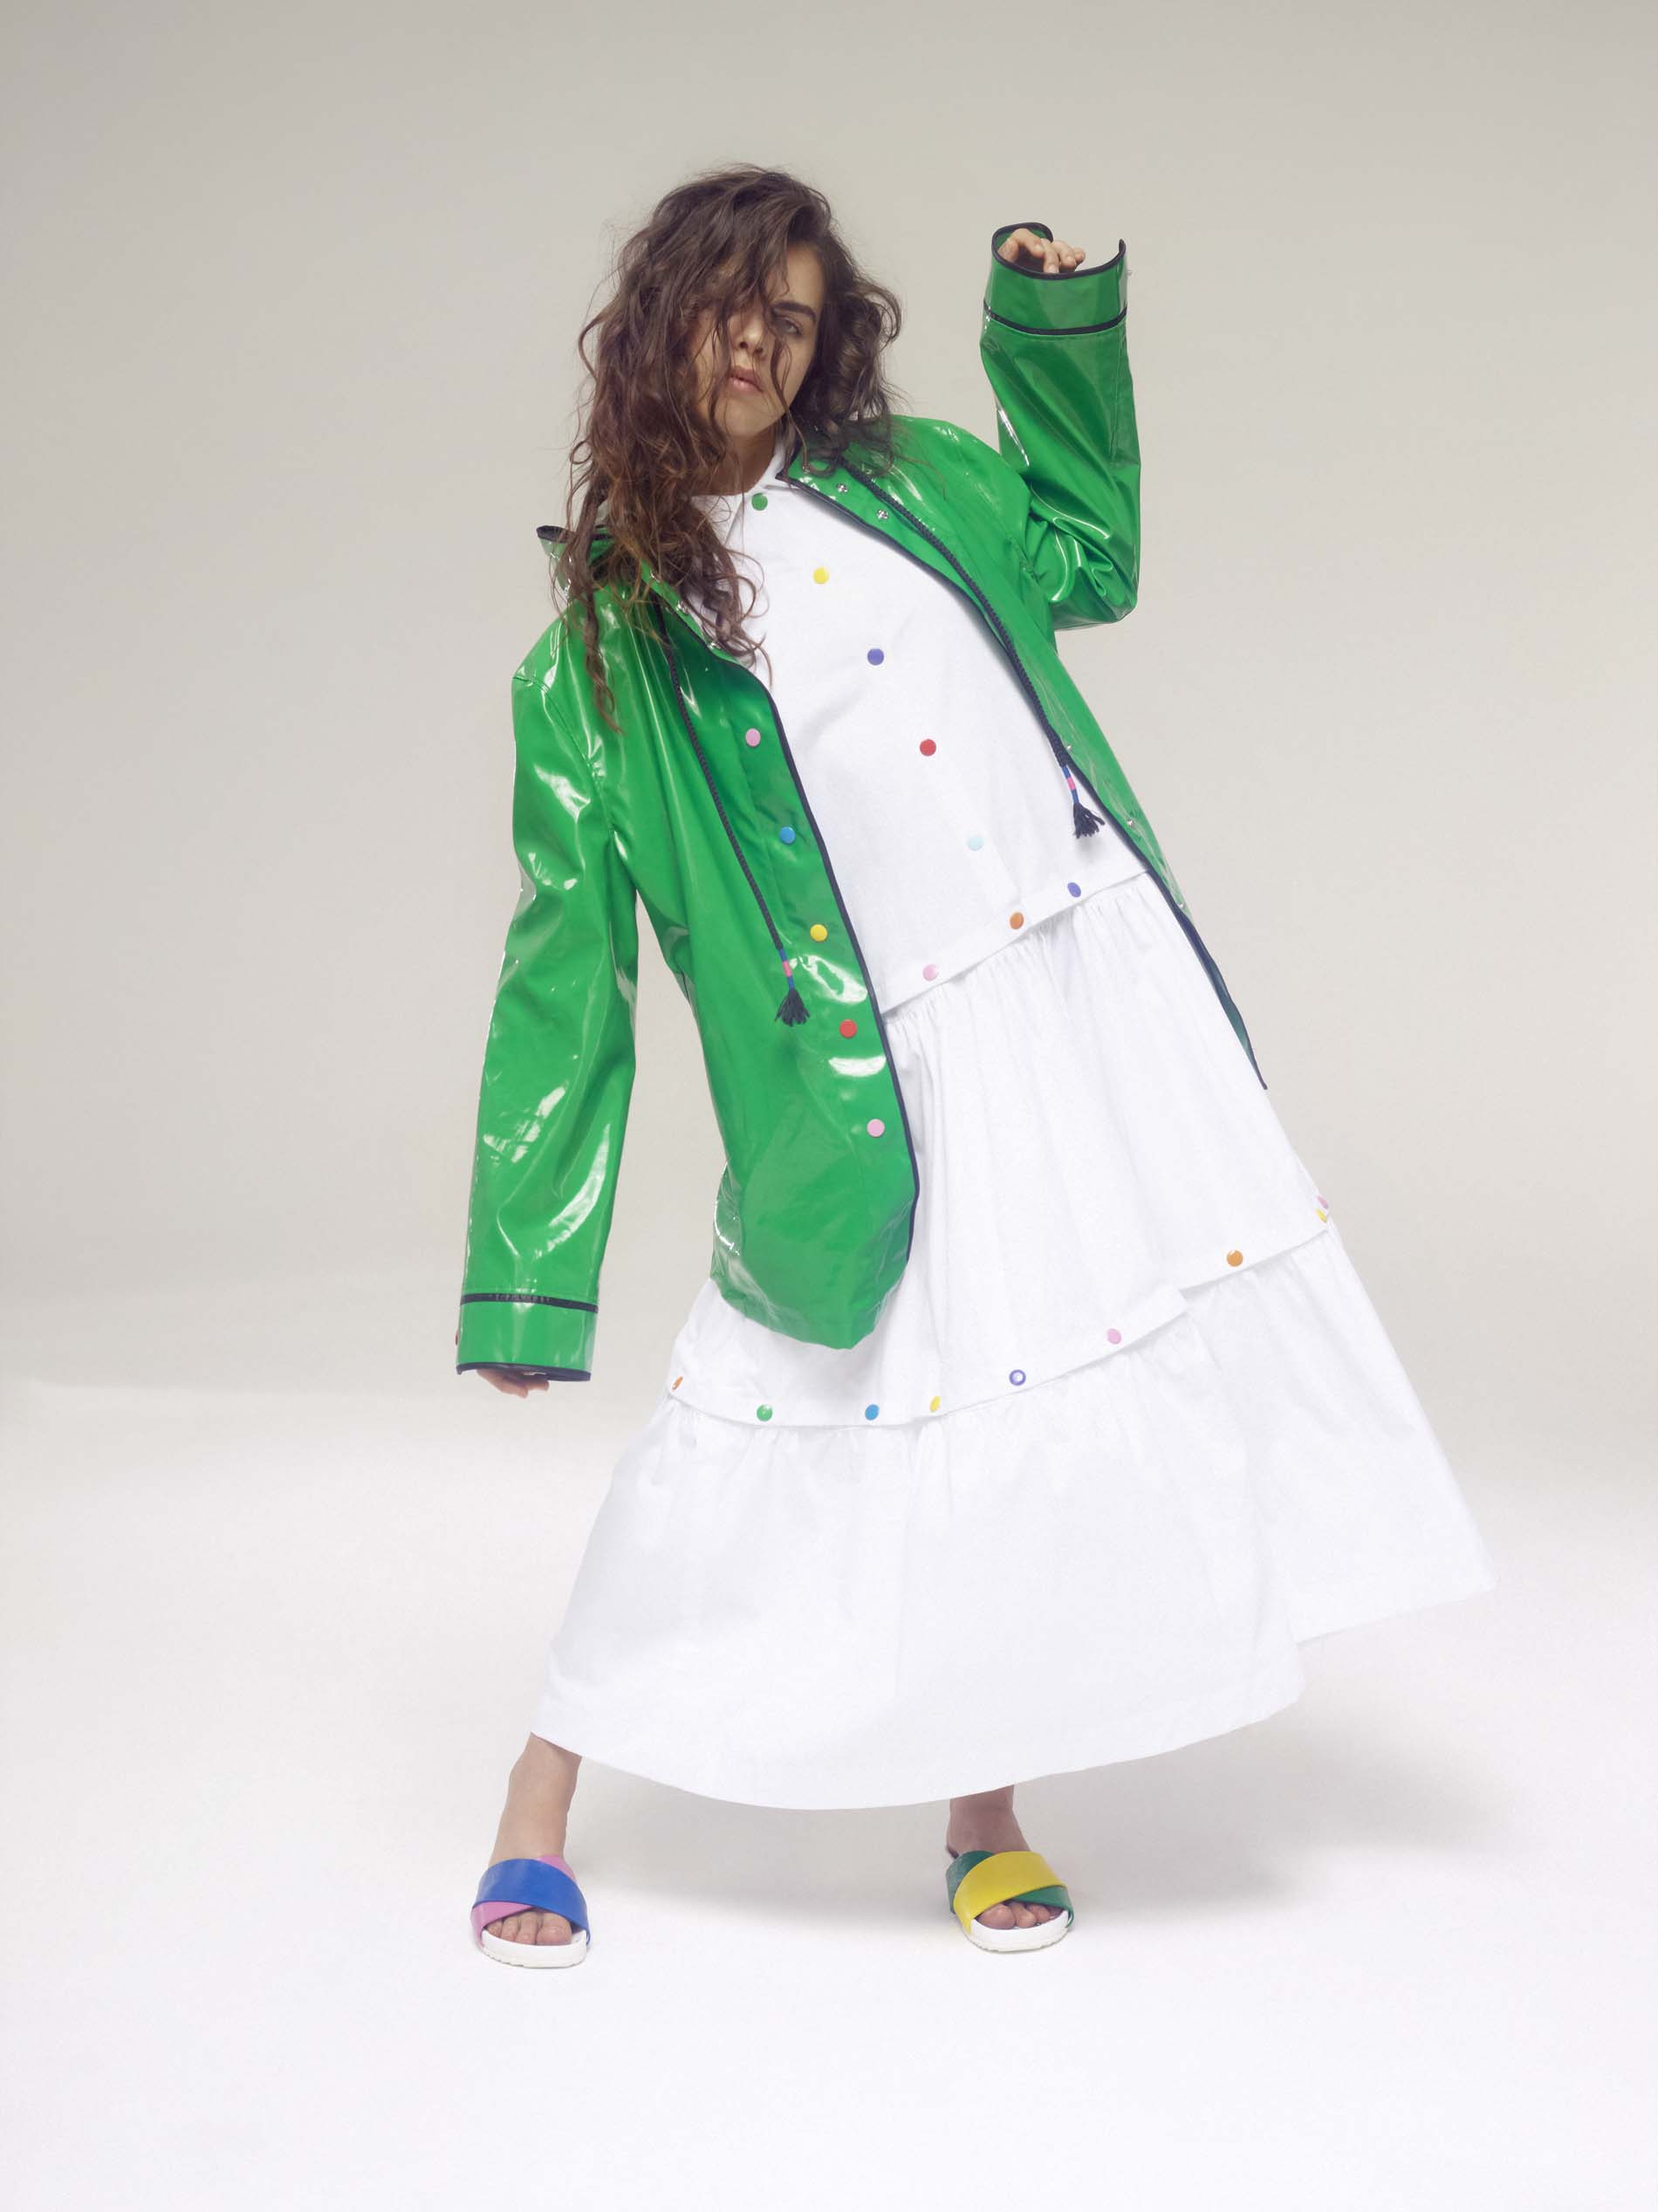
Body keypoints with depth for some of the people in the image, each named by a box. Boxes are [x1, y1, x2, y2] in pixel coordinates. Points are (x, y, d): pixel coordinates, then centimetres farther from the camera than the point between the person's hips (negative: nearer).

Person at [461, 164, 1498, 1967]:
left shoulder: (902, 482, 11)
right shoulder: (605, 643, 0)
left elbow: (1089, 559, 29)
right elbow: (567, 966, -2)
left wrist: (1056, 327, 17)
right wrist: (526, 1281, -3)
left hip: (1092, 987, 4)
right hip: (884, 1073, -4)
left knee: (1068, 1400, 7)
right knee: (762, 1432, -4)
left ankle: (981, 1799, 24)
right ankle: (545, 1783, 16)